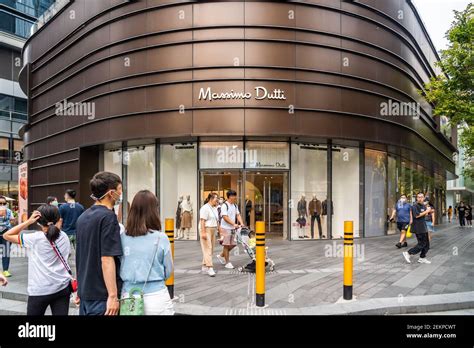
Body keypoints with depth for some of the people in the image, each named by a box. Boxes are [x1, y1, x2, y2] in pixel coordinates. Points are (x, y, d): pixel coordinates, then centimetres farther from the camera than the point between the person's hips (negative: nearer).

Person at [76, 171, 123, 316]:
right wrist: (113, 296, -21)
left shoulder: (83, 217, 9)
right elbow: (107, 259, -22)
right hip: (102, 294, -8)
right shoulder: (108, 217, -17)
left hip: (85, 291, 8)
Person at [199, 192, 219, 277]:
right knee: (207, 248, -11)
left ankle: (204, 266, 18)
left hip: (213, 230, 9)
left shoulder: (215, 208, 17)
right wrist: (203, 232, -22)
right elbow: (202, 221, -17)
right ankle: (210, 268, -15)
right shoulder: (205, 208, -11)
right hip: (206, 230, -9)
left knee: (211, 249, 9)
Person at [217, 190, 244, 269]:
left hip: (233, 228, 8)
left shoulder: (235, 205, 12)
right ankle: (227, 262, 8)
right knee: (226, 245, -1)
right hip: (226, 228, -8)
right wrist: (234, 224, -24)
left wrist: (241, 223, -6)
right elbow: (225, 217, -19)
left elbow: (238, 215, 10)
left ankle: (221, 256, 29)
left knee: (233, 244, 10)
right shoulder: (224, 206, -13)